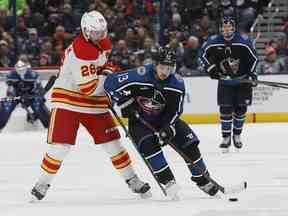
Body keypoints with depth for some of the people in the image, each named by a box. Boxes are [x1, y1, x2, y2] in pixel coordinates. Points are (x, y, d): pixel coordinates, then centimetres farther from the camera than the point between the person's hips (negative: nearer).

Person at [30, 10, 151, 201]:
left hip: (95, 103, 7)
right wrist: (108, 75, -18)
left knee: (112, 143, 5)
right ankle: (43, 184, 3)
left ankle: (132, 180, 16)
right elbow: (88, 87, -28)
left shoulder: (103, 42, 2)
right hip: (68, 101, -7)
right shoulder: (79, 51, -26)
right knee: (60, 146, -11)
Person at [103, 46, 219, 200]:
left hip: (164, 118, 3)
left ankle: (203, 180, 10)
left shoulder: (177, 84, -16)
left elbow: (174, 111, -12)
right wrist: (126, 104, -20)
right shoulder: (140, 76, -28)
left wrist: (167, 130, -26)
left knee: (188, 143, -7)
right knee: (149, 145, -30)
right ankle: (168, 182, -25)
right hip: (139, 119, -3)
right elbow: (110, 83, -23)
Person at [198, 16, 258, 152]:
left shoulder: (244, 41, -15)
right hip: (225, 80, 0)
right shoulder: (214, 42, -11)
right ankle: (226, 138, 4)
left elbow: (253, 57, -6)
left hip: (242, 80, 0)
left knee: (241, 109, 4)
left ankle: (237, 135, 23)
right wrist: (210, 68, -6)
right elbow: (202, 54, 4)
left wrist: (252, 73, -14)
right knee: (225, 109, -6)